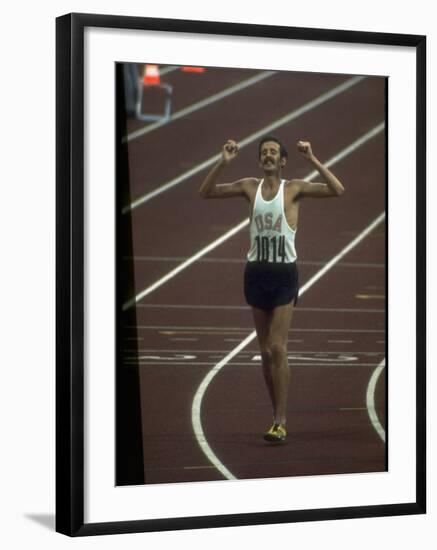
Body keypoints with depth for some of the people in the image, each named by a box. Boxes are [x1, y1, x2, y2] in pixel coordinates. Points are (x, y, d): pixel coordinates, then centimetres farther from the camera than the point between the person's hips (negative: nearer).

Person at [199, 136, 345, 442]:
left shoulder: (294, 189, -4)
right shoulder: (250, 187, 7)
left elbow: (337, 190, -16)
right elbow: (206, 192, 5)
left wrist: (313, 160, -20)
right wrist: (224, 163, -6)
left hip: (284, 273, -4)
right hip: (257, 272, 4)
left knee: (278, 348, -12)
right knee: (266, 351, 8)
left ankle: (280, 422, -10)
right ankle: (280, 416, 18)